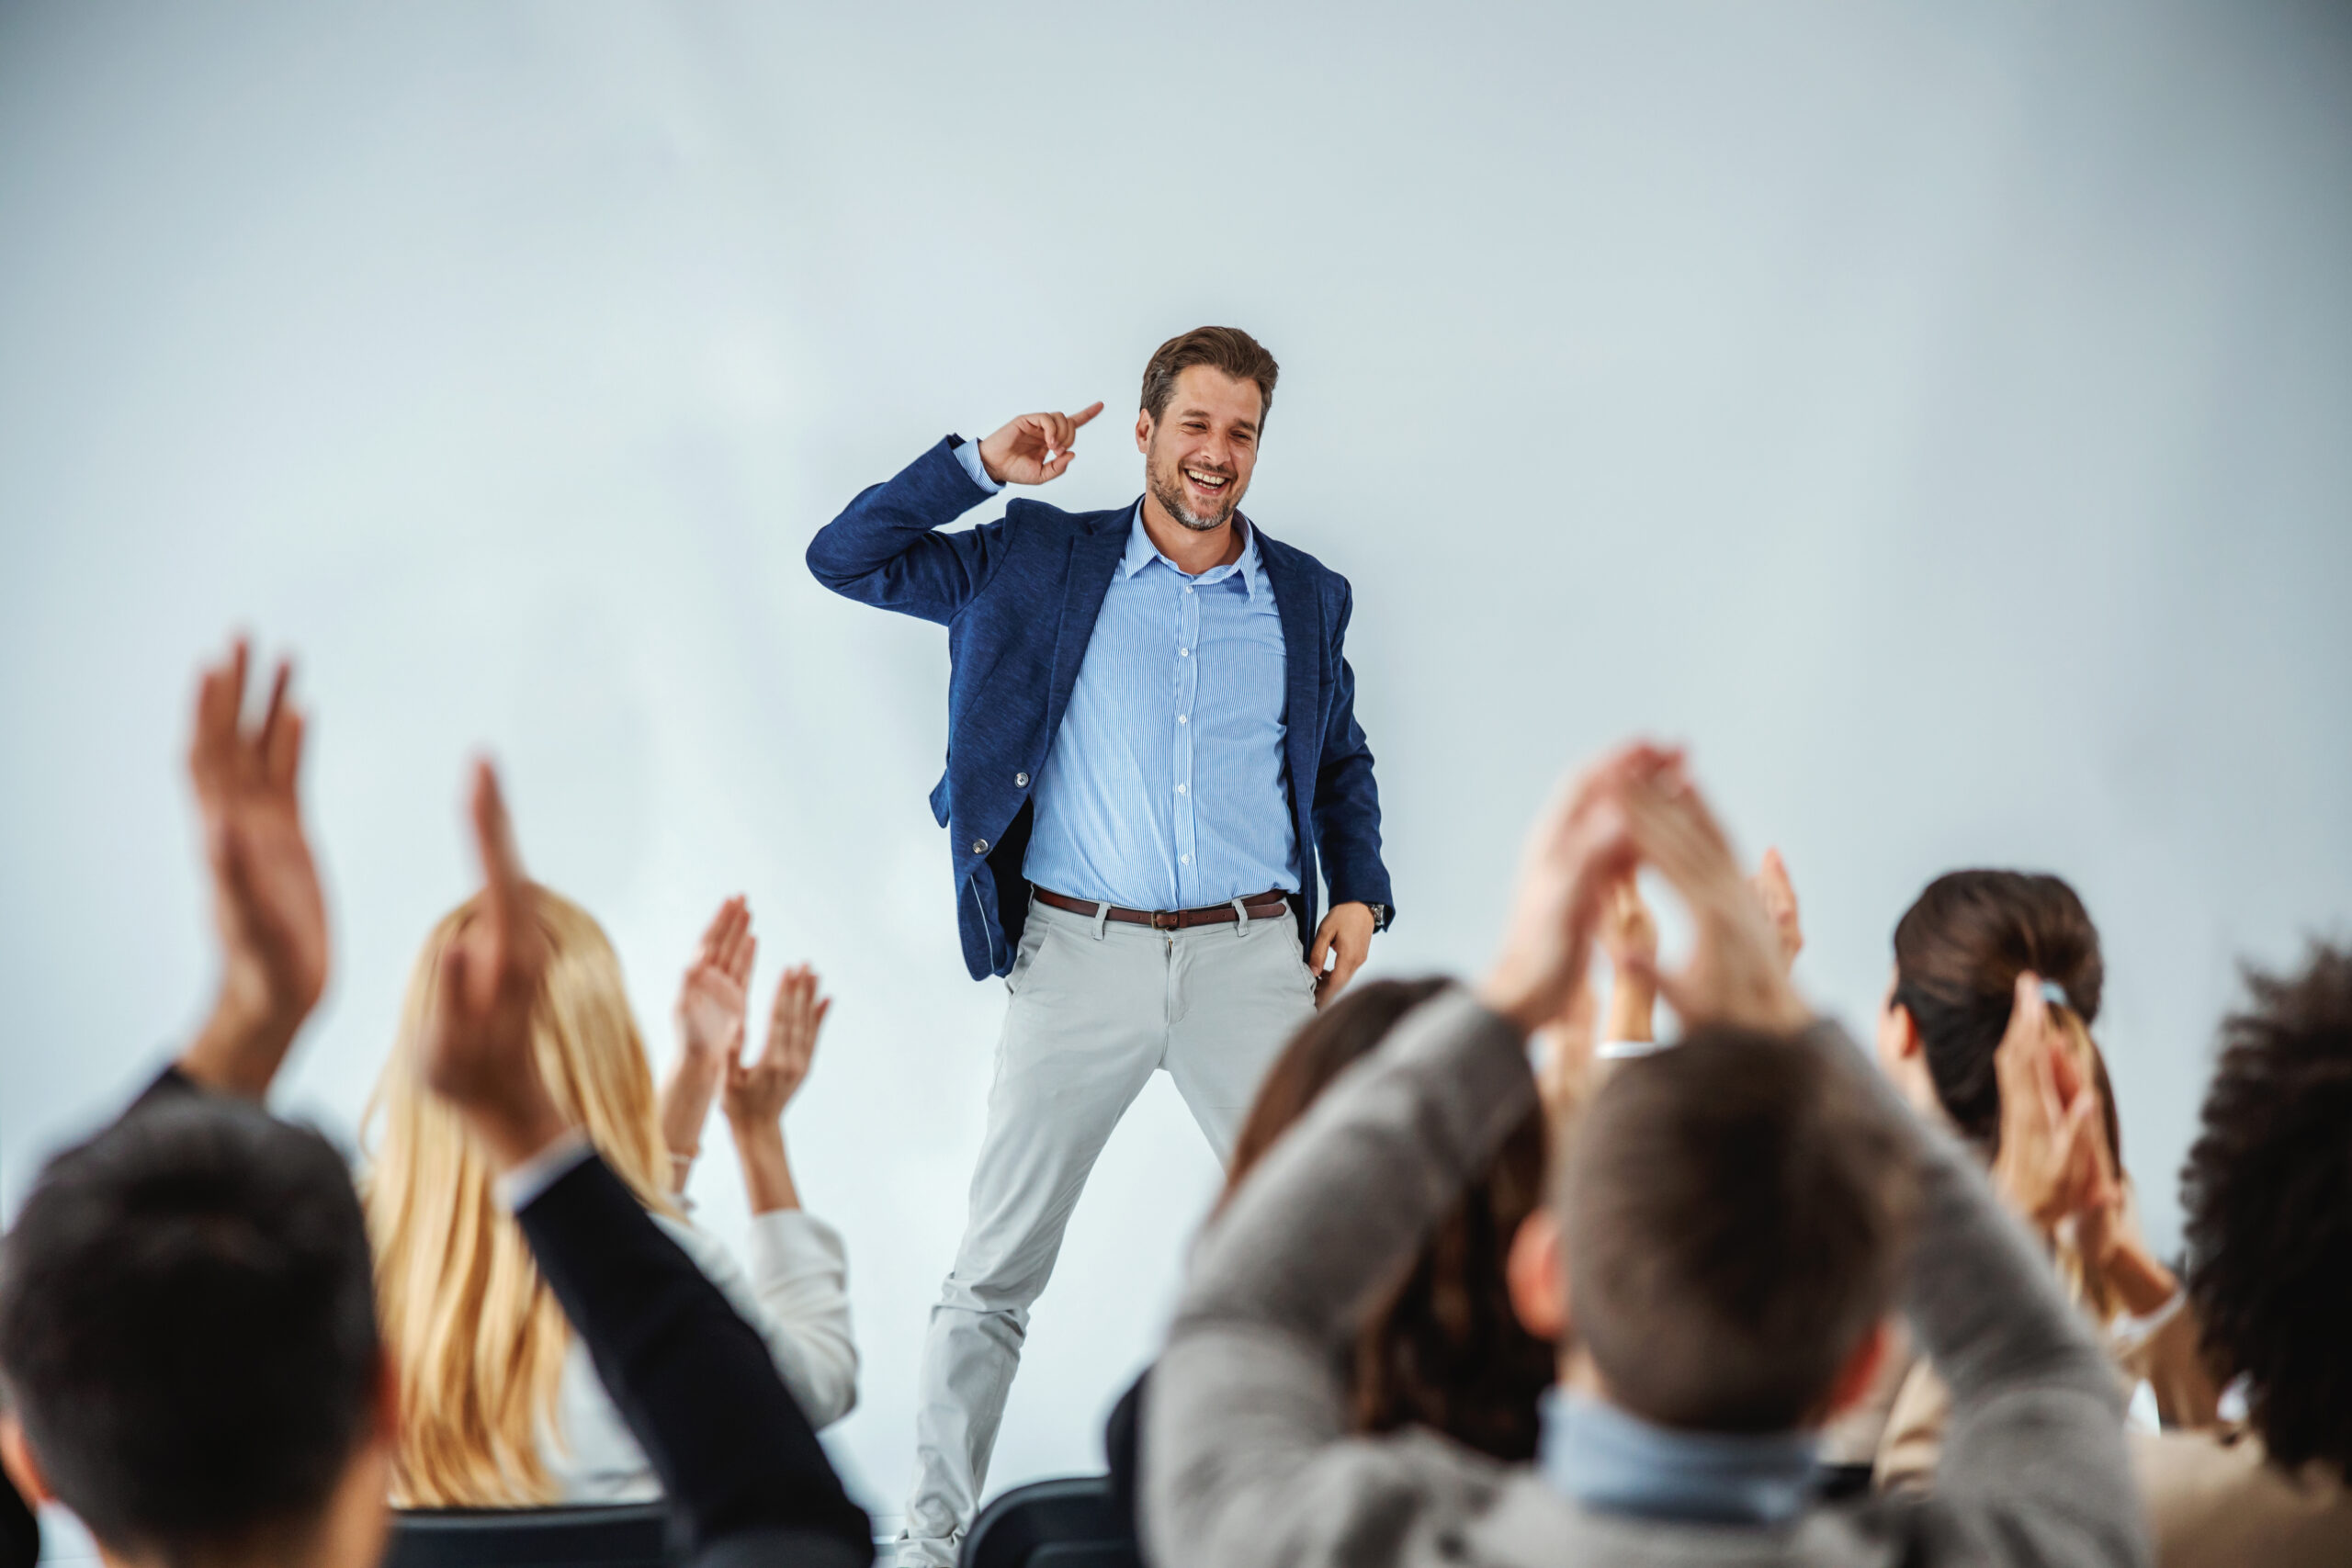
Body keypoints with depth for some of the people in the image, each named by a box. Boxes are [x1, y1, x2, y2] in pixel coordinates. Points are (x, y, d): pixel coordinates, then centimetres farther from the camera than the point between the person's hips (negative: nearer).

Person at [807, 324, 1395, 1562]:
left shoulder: (1306, 598, 10)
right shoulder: (1044, 564, 4)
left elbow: (1342, 760, 24)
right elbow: (845, 559, 2)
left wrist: (1359, 893, 9)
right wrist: (978, 465, -7)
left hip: (1253, 957, 2)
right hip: (1081, 952, -1)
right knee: (997, 1267, 2)